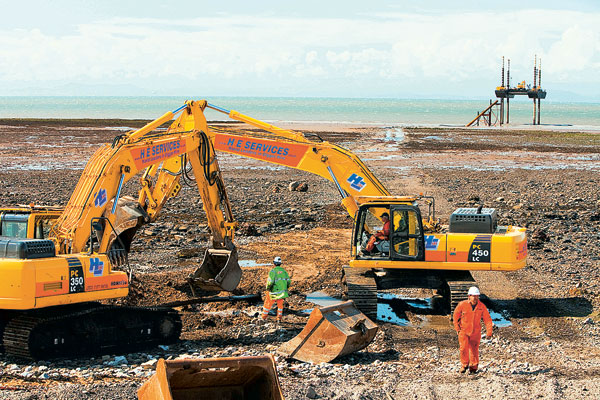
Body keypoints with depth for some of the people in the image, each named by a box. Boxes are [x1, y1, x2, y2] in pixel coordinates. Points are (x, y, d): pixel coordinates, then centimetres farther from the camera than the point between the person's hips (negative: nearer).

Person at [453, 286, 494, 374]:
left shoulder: (482, 306, -9)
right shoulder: (462, 305, -11)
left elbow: (488, 319, -4)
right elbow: (456, 316, 4)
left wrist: (489, 332, -11)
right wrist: (457, 328, 3)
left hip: (475, 332, 1)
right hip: (464, 331, -1)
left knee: (474, 350, 3)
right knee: (464, 348, -11)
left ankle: (473, 367, 20)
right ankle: (464, 365, 12)